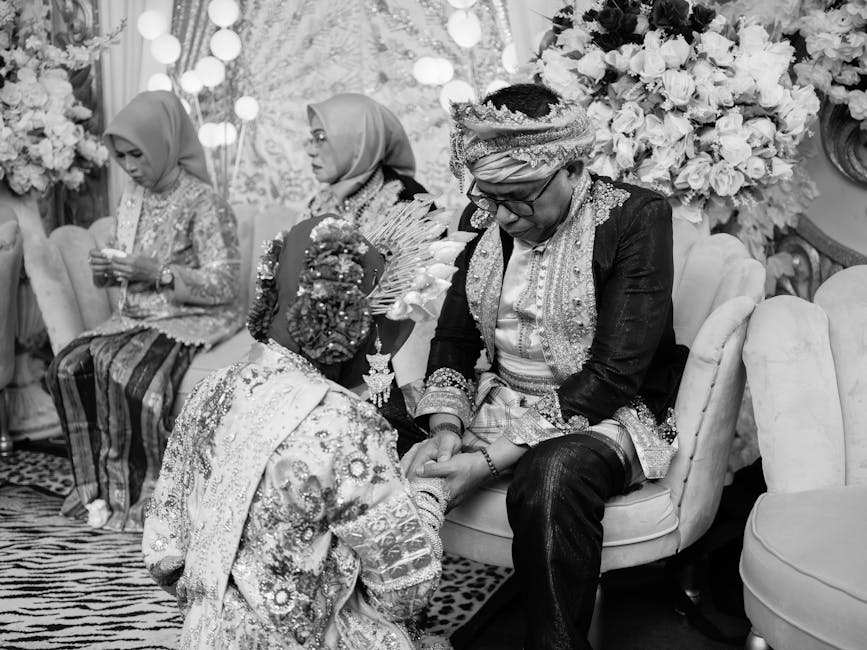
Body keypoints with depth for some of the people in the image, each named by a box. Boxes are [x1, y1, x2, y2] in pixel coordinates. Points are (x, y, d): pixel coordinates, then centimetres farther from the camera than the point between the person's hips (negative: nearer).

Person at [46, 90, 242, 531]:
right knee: (67, 367, -14)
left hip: (191, 318, -7)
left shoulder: (203, 203, -12)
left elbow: (225, 284, -16)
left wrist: (158, 273, -24)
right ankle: (98, 485, -3)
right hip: (135, 318, 7)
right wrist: (105, 268, -4)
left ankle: (144, 494, -10)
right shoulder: (132, 197, 11)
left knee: (126, 374, -30)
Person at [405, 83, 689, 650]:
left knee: (549, 478, -38)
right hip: (500, 405, 5)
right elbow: (452, 338, 7)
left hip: (606, 414, -4)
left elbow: (613, 374, -19)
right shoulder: (487, 219, 4)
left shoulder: (638, 217, -12)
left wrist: (494, 459, -25)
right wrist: (446, 426, -13)